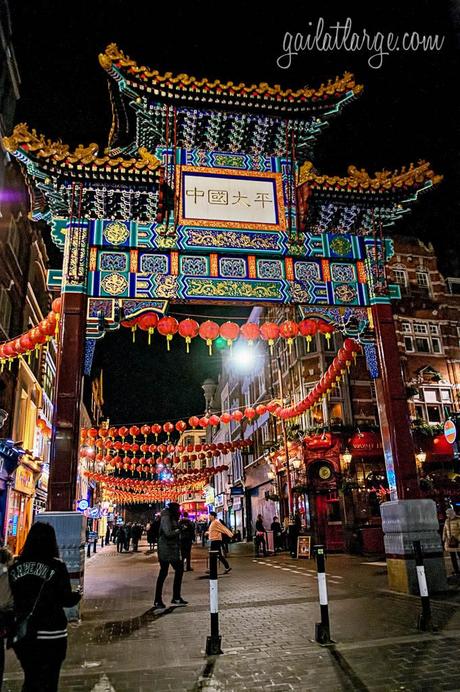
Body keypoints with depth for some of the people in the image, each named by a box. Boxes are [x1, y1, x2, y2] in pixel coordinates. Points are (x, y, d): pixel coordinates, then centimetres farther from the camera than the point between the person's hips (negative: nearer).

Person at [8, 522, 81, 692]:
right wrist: (77, 595, 10)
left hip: (22, 633, 4)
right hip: (51, 634, -4)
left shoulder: (15, 566, -1)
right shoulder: (56, 566, -12)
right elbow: (66, 600, -10)